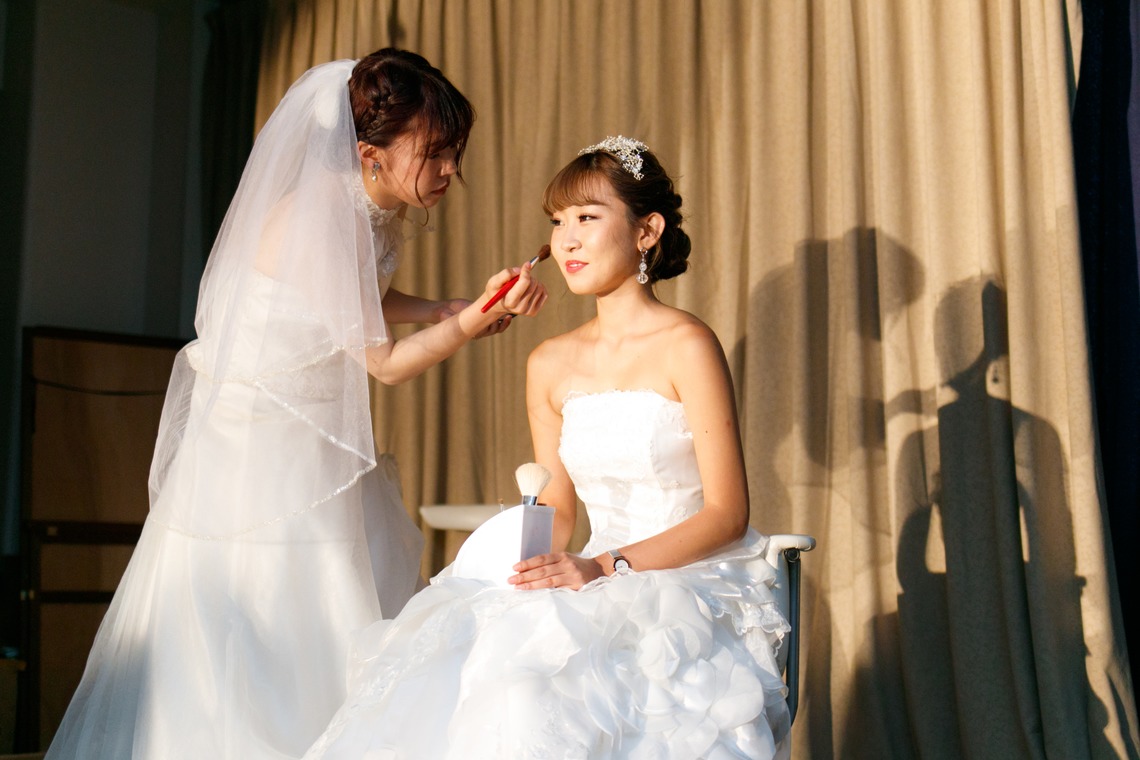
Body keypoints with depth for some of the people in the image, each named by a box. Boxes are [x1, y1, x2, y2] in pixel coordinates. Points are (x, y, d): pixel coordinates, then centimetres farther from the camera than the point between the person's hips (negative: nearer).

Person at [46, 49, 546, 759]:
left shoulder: (377, 209, 0)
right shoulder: (313, 221, -26)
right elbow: (384, 359, -20)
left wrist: (450, 311, 5)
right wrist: (474, 322, -20)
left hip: (319, 447, 9)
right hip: (260, 451, -9)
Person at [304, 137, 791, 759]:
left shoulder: (686, 346, -9)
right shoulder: (550, 365, 9)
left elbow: (727, 513, -11)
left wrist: (605, 567, -21)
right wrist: (532, 562, -9)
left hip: (696, 585, -5)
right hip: (605, 584, 5)